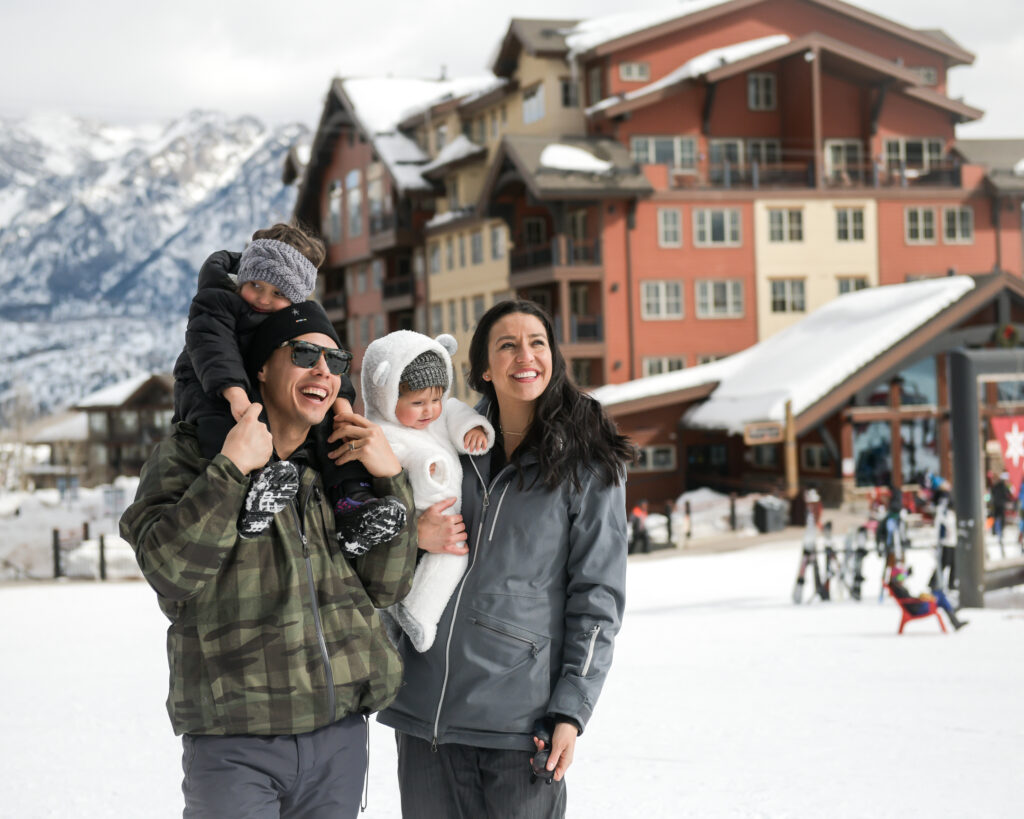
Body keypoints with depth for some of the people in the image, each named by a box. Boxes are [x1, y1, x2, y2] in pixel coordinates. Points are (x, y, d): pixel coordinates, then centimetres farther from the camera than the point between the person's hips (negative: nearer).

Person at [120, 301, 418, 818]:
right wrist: (231, 468, -19)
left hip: (340, 734, 5)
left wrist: (390, 479, -4)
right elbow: (170, 571, -15)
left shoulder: (338, 465, 12)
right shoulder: (190, 452, -1)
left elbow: (386, 587, 6)